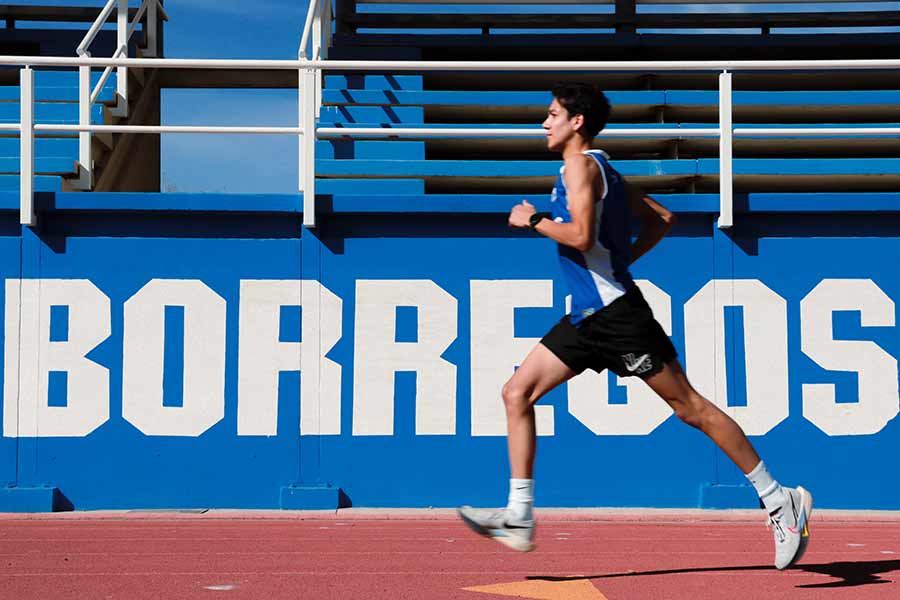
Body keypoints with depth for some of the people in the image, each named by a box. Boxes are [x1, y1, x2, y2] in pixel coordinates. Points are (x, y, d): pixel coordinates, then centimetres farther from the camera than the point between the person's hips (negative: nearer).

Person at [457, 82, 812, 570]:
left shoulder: (580, 165, -10)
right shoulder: (600, 169, 18)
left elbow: (581, 236, -24)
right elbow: (663, 219, 23)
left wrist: (532, 219, -10)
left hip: (616, 312, -10)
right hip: (587, 315, 10)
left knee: (689, 407, -5)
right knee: (517, 393, 3)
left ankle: (779, 501, 2)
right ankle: (519, 518, 1)